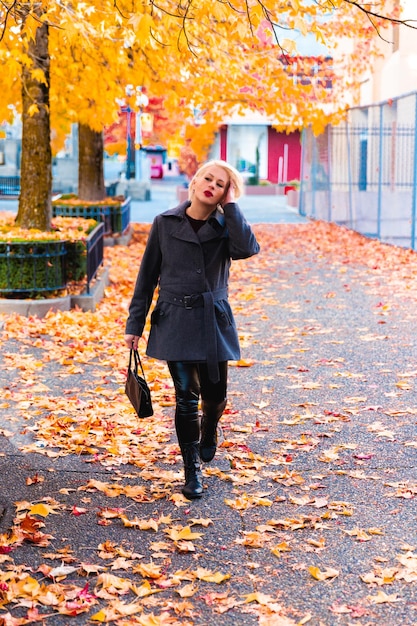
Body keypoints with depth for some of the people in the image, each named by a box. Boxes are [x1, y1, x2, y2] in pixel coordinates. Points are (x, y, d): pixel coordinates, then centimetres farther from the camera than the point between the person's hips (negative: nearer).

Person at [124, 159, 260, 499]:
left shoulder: (225, 226, 2)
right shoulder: (165, 223, 1)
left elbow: (248, 248, -22)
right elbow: (148, 275, 5)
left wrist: (230, 205, -15)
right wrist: (135, 324, 3)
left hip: (213, 321, 1)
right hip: (175, 321, -1)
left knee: (215, 394, 8)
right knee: (187, 396, -3)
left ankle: (209, 431, 44)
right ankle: (192, 470, 11)